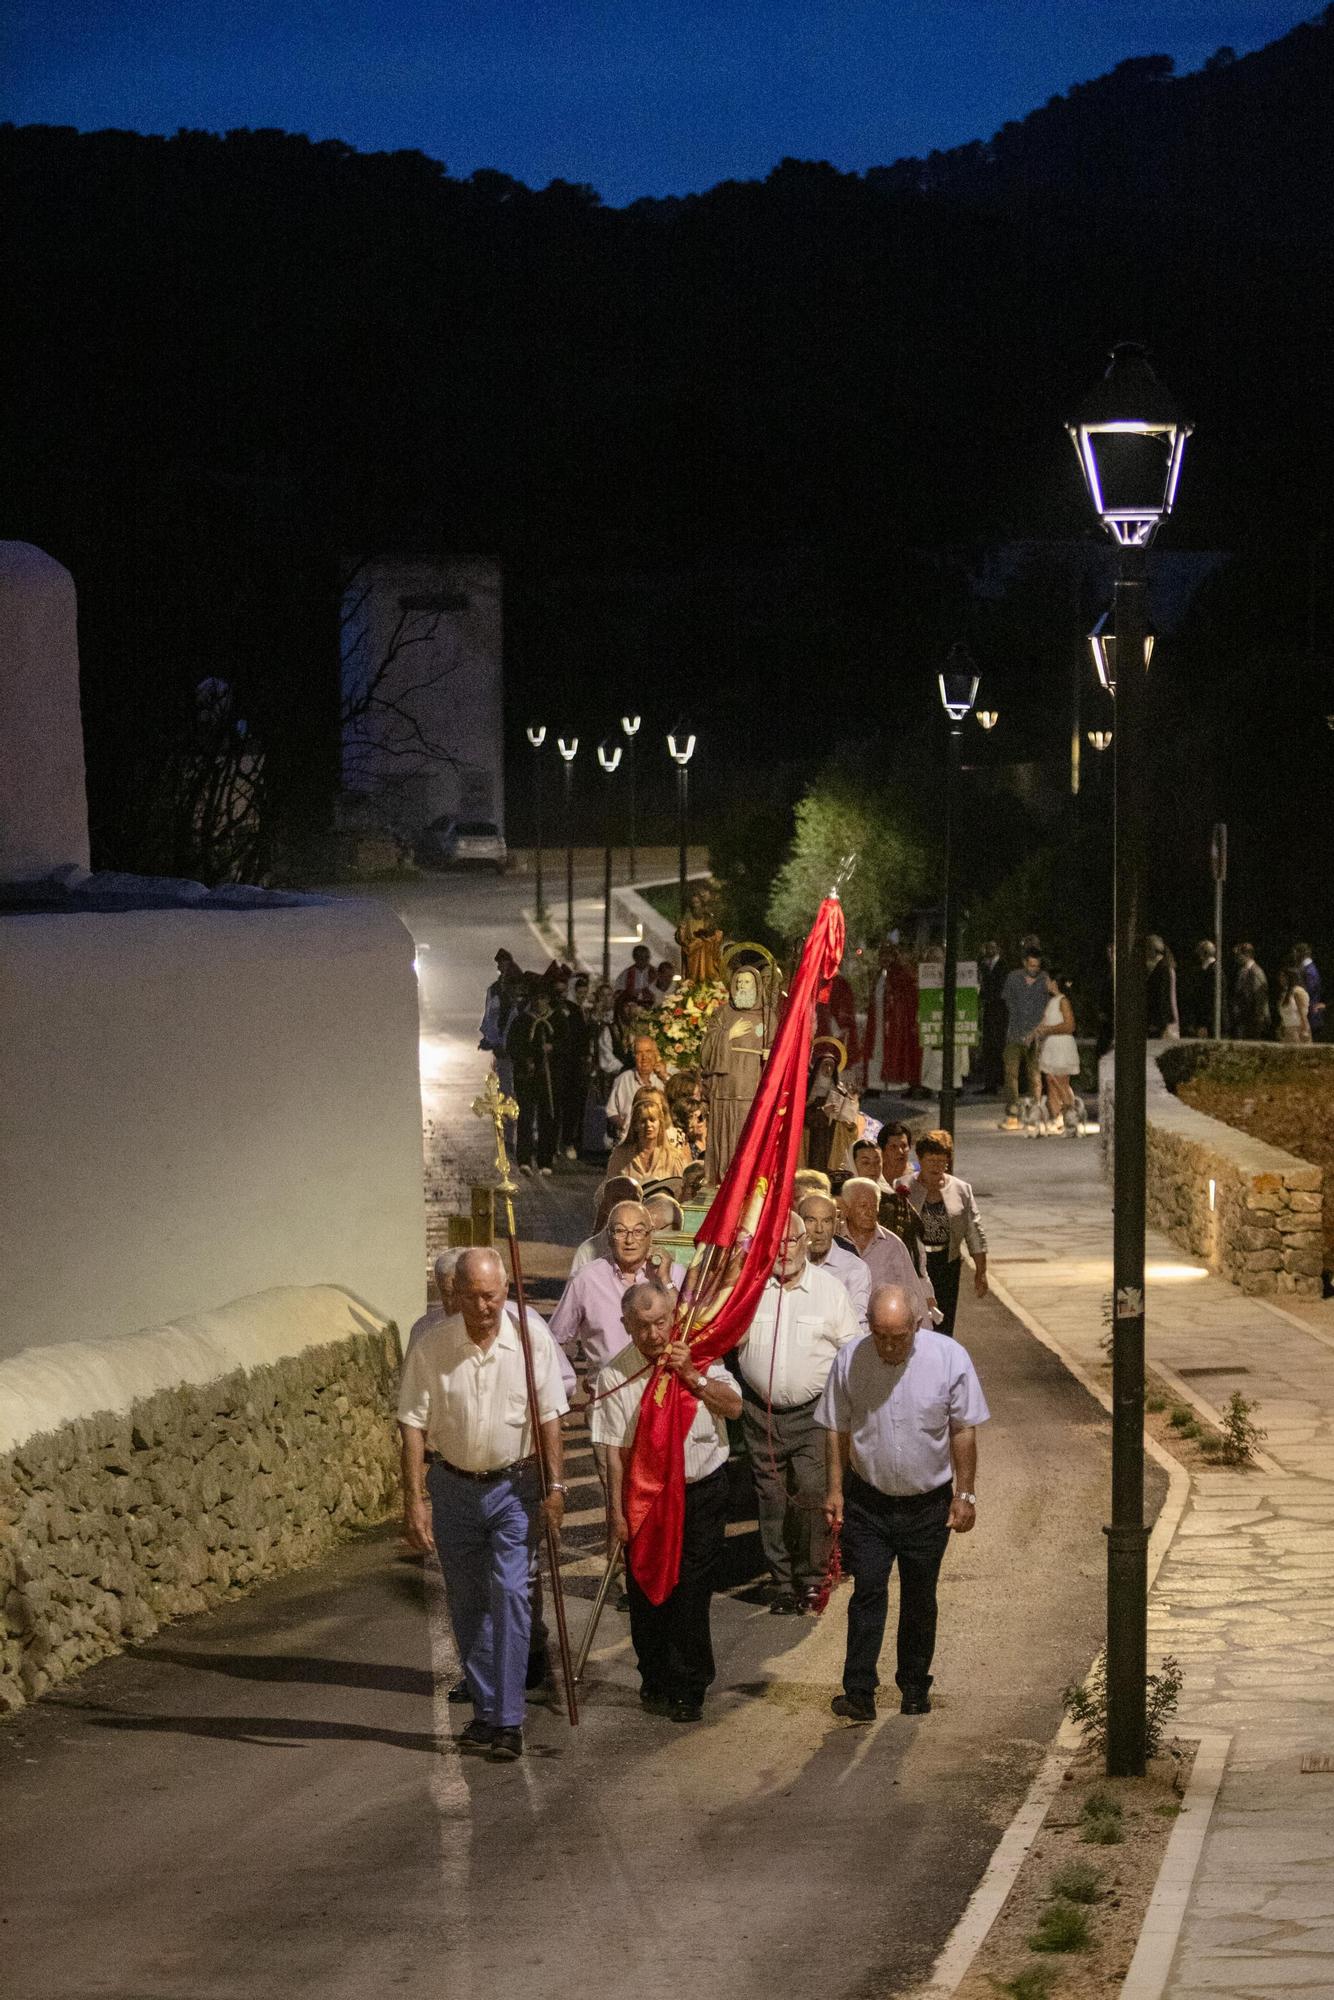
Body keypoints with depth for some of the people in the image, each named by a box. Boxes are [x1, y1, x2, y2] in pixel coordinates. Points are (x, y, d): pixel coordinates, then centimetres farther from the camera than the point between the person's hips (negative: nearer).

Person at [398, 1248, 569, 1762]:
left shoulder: (531, 1339, -9)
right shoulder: (431, 1347, -10)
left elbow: (549, 1417, -4)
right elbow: (413, 1424, -8)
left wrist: (555, 1486, -7)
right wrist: (414, 1500, -11)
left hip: (514, 1487, -2)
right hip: (453, 1488, 2)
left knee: (509, 1594, -12)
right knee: (467, 1604, 9)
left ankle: (509, 1720, -9)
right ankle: (485, 1710, 22)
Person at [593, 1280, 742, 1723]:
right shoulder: (616, 1374, -6)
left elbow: (734, 1407, -3)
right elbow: (614, 1448, -7)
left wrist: (693, 1376, -17)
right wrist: (617, 1511, -10)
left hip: (703, 1490, 0)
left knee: (691, 1591, -2)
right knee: (646, 1593, 4)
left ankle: (688, 1690, 6)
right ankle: (656, 1682, 20)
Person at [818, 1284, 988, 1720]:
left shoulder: (949, 1358, -13)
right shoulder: (849, 1361, -10)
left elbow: (963, 1431, -5)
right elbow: (837, 1430, 1)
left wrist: (965, 1494, -4)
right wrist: (835, 1489, -1)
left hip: (927, 1503, 0)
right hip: (867, 1500, 0)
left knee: (919, 1599, 11)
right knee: (867, 1593, -7)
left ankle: (914, 1688, 25)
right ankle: (859, 1692, -8)